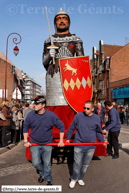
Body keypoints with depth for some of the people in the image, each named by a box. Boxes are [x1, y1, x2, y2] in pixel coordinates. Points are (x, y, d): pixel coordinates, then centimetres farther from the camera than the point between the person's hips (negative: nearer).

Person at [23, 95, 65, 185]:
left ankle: (48, 180, 36)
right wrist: (26, 141, -1)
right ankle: (42, 173, 37)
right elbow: (25, 127, 4)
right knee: (36, 163, 3)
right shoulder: (31, 115, -11)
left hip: (47, 145, -1)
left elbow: (61, 126, -3)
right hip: (34, 144, 1)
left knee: (47, 164, 11)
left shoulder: (51, 115, -15)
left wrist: (61, 141, -3)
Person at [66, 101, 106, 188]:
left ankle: (80, 178, 36)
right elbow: (71, 128, 4)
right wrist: (68, 138, 9)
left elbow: (98, 131, 15)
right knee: (77, 163, 1)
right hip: (79, 145, -2)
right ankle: (74, 179, 25)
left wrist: (102, 141, 13)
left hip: (91, 146, 3)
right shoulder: (78, 116, -8)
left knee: (86, 164, 14)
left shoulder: (97, 118, 0)